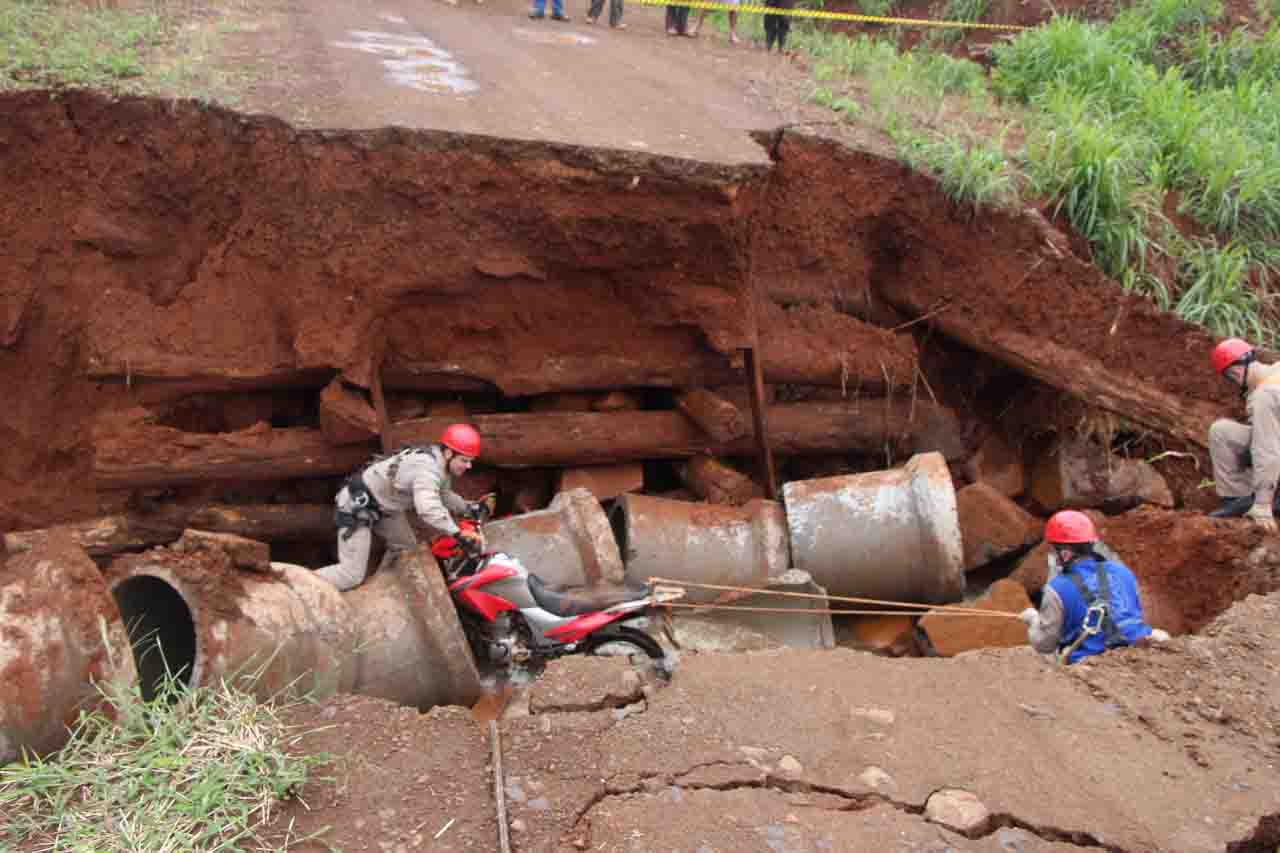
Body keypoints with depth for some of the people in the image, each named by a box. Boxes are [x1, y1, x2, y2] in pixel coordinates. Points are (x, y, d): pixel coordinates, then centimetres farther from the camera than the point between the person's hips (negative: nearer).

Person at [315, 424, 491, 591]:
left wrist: (468, 507, 5)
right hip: (357, 504, -10)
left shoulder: (440, 462, 0)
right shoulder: (428, 468, -30)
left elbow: (443, 495, 18)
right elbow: (428, 509, -46)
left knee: (406, 548, 17)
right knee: (352, 575, -13)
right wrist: (458, 532, -46)